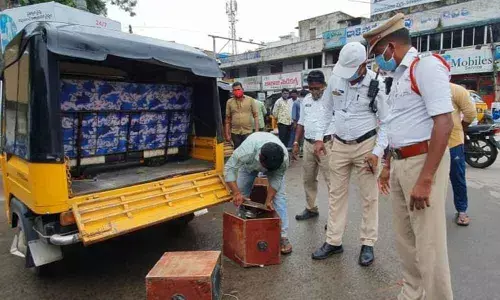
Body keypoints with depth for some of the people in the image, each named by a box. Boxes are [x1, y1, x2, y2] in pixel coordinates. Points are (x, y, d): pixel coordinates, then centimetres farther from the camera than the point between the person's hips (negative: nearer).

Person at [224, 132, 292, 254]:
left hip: (275, 165, 0)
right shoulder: (246, 150, -45)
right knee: (242, 197, -2)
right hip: (249, 164, 0)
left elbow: (277, 178, -24)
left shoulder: (284, 157, -39)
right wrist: (236, 193, -41)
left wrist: (268, 200, -27)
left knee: (279, 196, -13)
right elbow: (229, 168, -35)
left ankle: (283, 236, -7)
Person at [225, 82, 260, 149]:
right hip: (235, 133, 2)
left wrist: (257, 131, -7)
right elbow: (228, 119, 8)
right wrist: (227, 134, 5)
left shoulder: (250, 100, 2)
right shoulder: (229, 102, 6)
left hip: (248, 132, -2)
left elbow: (256, 116, 1)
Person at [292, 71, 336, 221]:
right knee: (308, 179, 15)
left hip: (326, 144, -7)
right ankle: (311, 209, 31)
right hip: (308, 144, 7)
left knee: (331, 180, -4)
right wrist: (296, 142, 15)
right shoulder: (306, 100, 13)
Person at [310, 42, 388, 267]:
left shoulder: (376, 84, -12)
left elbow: (385, 121, -7)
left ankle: (368, 244, 19)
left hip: (365, 145, -3)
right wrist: (319, 137, 6)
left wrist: (377, 152, -14)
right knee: (337, 194, 9)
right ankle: (333, 241, 20)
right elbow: (328, 109, 11)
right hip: (339, 144, 4)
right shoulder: (336, 78, -1)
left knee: (369, 197, 4)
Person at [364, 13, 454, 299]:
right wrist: (388, 166, 20)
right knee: (406, 238, 17)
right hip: (400, 163, 9)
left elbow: (444, 123, -20)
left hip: (422, 160, -9)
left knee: (428, 243, -2)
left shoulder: (426, 65, -11)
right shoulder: (400, 75, 17)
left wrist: (425, 179, -24)